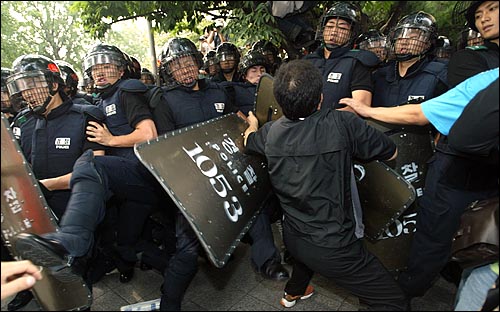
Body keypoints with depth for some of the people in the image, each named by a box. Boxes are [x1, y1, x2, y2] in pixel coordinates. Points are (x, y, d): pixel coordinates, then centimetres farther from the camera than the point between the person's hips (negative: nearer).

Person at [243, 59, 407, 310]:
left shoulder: (271, 132, -7)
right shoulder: (342, 123, -22)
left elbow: (248, 141, 17)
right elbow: (391, 153, -6)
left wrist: (253, 125, 39)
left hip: (292, 237, 7)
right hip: (333, 247, -6)